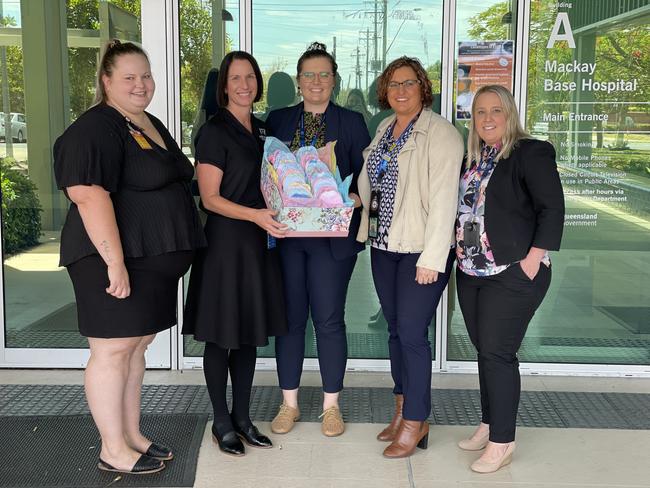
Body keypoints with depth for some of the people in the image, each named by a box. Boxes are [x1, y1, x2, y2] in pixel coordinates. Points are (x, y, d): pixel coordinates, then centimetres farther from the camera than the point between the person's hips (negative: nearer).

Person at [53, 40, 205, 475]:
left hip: (154, 259, 9)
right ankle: (113, 451, 10)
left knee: (136, 347, 14)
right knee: (113, 350, -1)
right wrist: (115, 262, -28)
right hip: (115, 261, -9)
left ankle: (132, 436, 25)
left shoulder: (152, 125, 16)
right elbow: (89, 195, -23)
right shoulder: (95, 129, -13)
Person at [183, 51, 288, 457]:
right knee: (221, 335, 2)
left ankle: (243, 416, 24)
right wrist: (255, 215, -26)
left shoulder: (261, 129, 13)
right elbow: (210, 198, -13)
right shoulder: (215, 132, -8)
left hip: (259, 241, 7)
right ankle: (222, 421, 16)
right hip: (225, 241, -7)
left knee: (251, 332, 12)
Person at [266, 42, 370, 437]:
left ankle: (332, 405, 17)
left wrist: (351, 202, -15)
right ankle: (289, 403, 21)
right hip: (285, 232, 2)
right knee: (289, 317, 7)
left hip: (332, 234, -2)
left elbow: (366, 178, 3)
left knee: (329, 319, 2)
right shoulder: (278, 121, 11)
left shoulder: (352, 122, 6)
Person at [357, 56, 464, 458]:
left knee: (412, 333, -6)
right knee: (396, 330, 13)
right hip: (384, 246, 7)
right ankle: (403, 411, 26)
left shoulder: (440, 134, -12)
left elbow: (443, 199, -18)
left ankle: (416, 424, 7)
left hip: (421, 250, -7)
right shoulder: (384, 129, 13)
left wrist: (432, 258, -22)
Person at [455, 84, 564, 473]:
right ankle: (489, 425, 27)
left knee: (497, 353, -6)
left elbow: (552, 209, -13)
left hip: (512, 275, -7)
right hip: (471, 273, 7)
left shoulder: (531, 153, -8)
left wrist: (532, 262, -17)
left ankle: (502, 442, 6)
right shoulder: (474, 158, 13)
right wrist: (462, 253, 11)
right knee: (485, 351, 14)